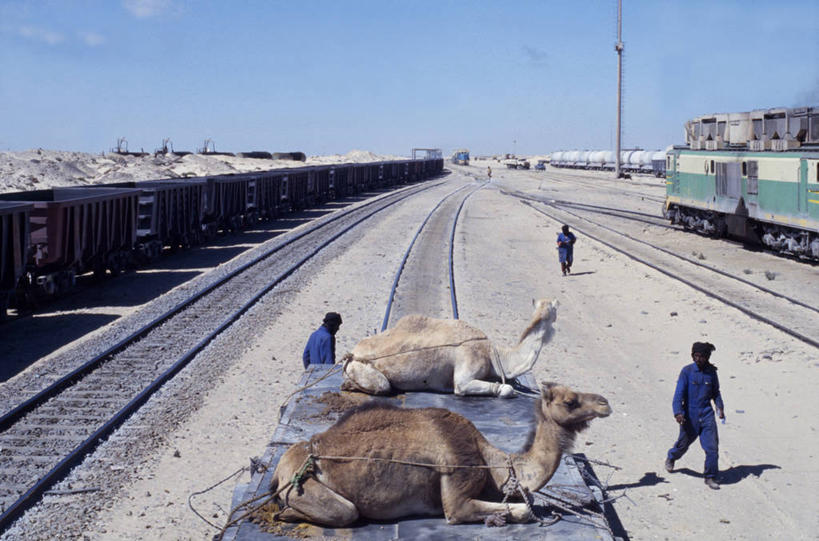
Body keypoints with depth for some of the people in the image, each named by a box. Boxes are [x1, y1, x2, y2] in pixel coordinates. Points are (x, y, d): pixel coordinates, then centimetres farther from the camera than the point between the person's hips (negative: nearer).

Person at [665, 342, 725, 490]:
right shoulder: (687, 371, -10)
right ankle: (671, 458, 47)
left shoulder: (711, 372, 2)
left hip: (707, 415, 2)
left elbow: (715, 392, 17)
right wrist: (678, 412, -25)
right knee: (683, 444, 14)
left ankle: (710, 478, 5)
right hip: (690, 415, -2)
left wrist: (720, 407, 2)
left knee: (712, 446, -7)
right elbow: (679, 393, -14)